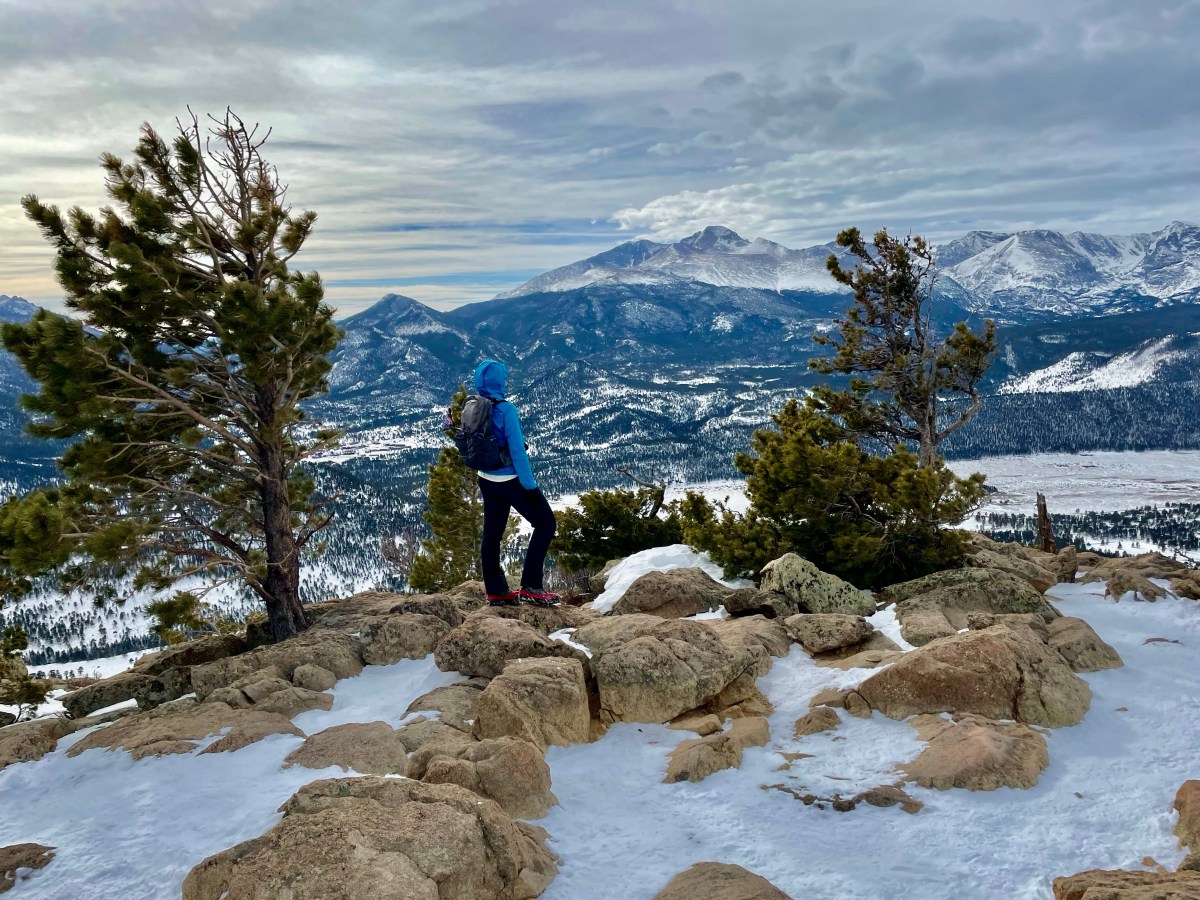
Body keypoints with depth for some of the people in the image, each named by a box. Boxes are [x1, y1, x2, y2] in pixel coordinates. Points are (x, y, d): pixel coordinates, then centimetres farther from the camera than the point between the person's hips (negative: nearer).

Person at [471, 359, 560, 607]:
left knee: (492, 532, 13)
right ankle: (530, 587, 0)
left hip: (487, 480, 8)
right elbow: (517, 450, -21)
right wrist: (529, 485, -16)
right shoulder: (506, 410, -22)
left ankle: (495, 591, 20)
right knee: (546, 523, 4)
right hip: (511, 481, -7)